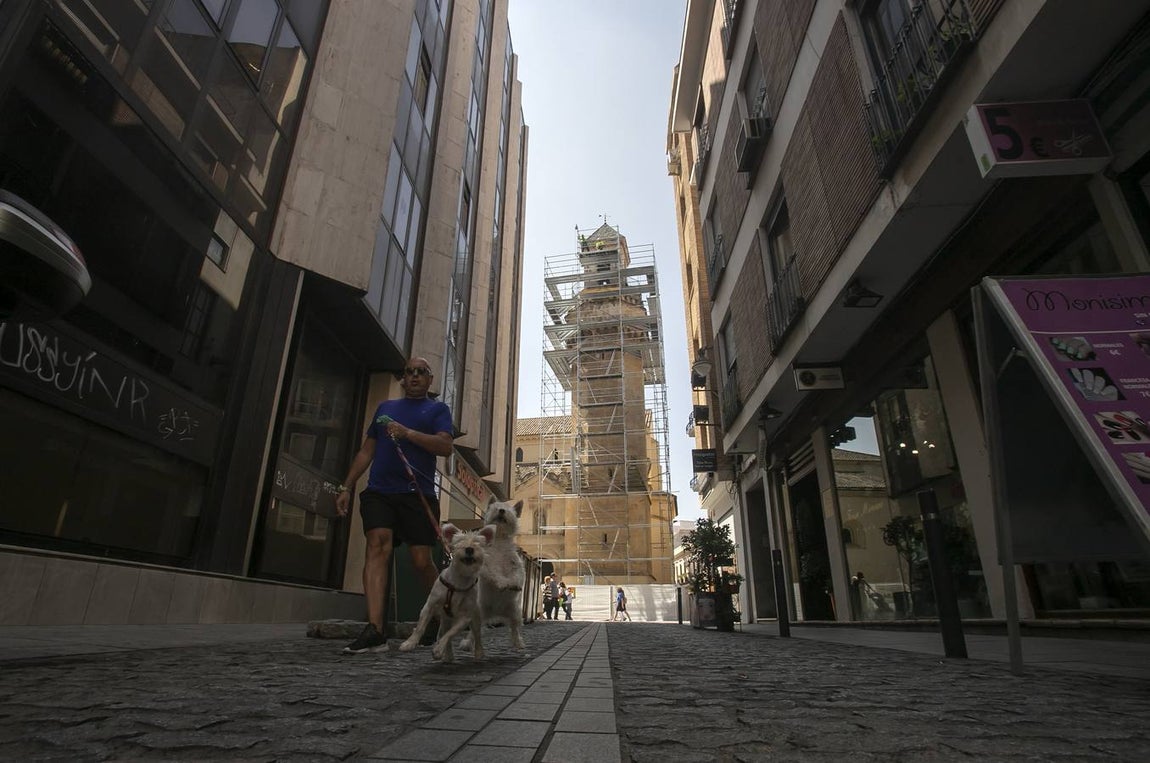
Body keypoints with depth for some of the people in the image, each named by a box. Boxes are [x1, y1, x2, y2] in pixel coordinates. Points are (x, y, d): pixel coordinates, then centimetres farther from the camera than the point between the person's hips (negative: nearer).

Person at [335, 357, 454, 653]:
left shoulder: (437, 409, 10)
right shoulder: (385, 407, 22)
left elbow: (445, 446, -7)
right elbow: (366, 451, 22)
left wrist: (407, 433, -18)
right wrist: (346, 487, 14)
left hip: (418, 495, -3)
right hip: (379, 492, 3)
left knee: (421, 561, -3)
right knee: (378, 545, -17)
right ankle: (375, 629, -19)